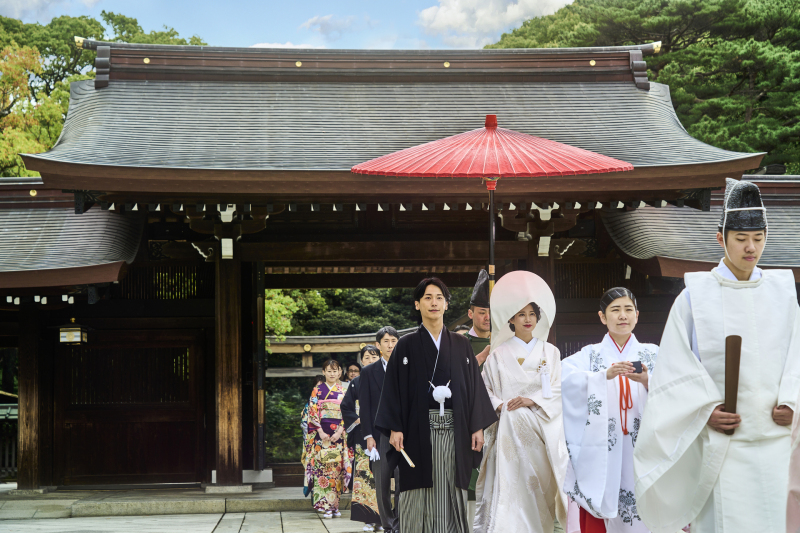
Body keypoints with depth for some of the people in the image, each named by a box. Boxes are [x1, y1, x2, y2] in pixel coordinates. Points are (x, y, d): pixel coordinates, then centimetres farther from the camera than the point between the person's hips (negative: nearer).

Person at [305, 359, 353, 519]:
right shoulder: (317, 390, 6)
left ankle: (334, 505, 5)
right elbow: (312, 412, 1)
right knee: (322, 466, -7)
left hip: (339, 434, 1)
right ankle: (326, 506, -6)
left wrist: (340, 431, -8)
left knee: (337, 467, -1)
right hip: (321, 433, -1)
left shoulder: (344, 391, 9)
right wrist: (320, 432, -10)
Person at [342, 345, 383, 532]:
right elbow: (346, 408, 10)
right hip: (363, 434, 1)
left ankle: (383, 518, 1)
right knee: (364, 473, -5)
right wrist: (357, 420, -5)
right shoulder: (356, 383, 10)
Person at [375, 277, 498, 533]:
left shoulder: (462, 345, 12)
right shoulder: (406, 345, 5)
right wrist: (394, 428, -9)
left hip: (454, 431, 2)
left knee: (452, 493, 1)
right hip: (419, 430, -2)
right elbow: (394, 387, 0)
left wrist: (478, 427, 1)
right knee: (419, 496, -1)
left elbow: (474, 386, 9)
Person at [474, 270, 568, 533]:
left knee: (540, 485, -2)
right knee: (509, 487, -10)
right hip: (510, 430, -1)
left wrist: (531, 400, -10)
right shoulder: (499, 355, 7)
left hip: (542, 431, 1)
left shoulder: (550, 352, 11)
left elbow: (558, 390, 4)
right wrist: (501, 405, -13)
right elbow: (484, 390, 5)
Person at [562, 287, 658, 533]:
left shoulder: (652, 354, 11)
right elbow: (567, 378, -12)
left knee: (644, 513, -3)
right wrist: (605, 375, -25)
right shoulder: (591, 354, 9)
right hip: (602, 451, 0)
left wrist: (648, 382, -23)